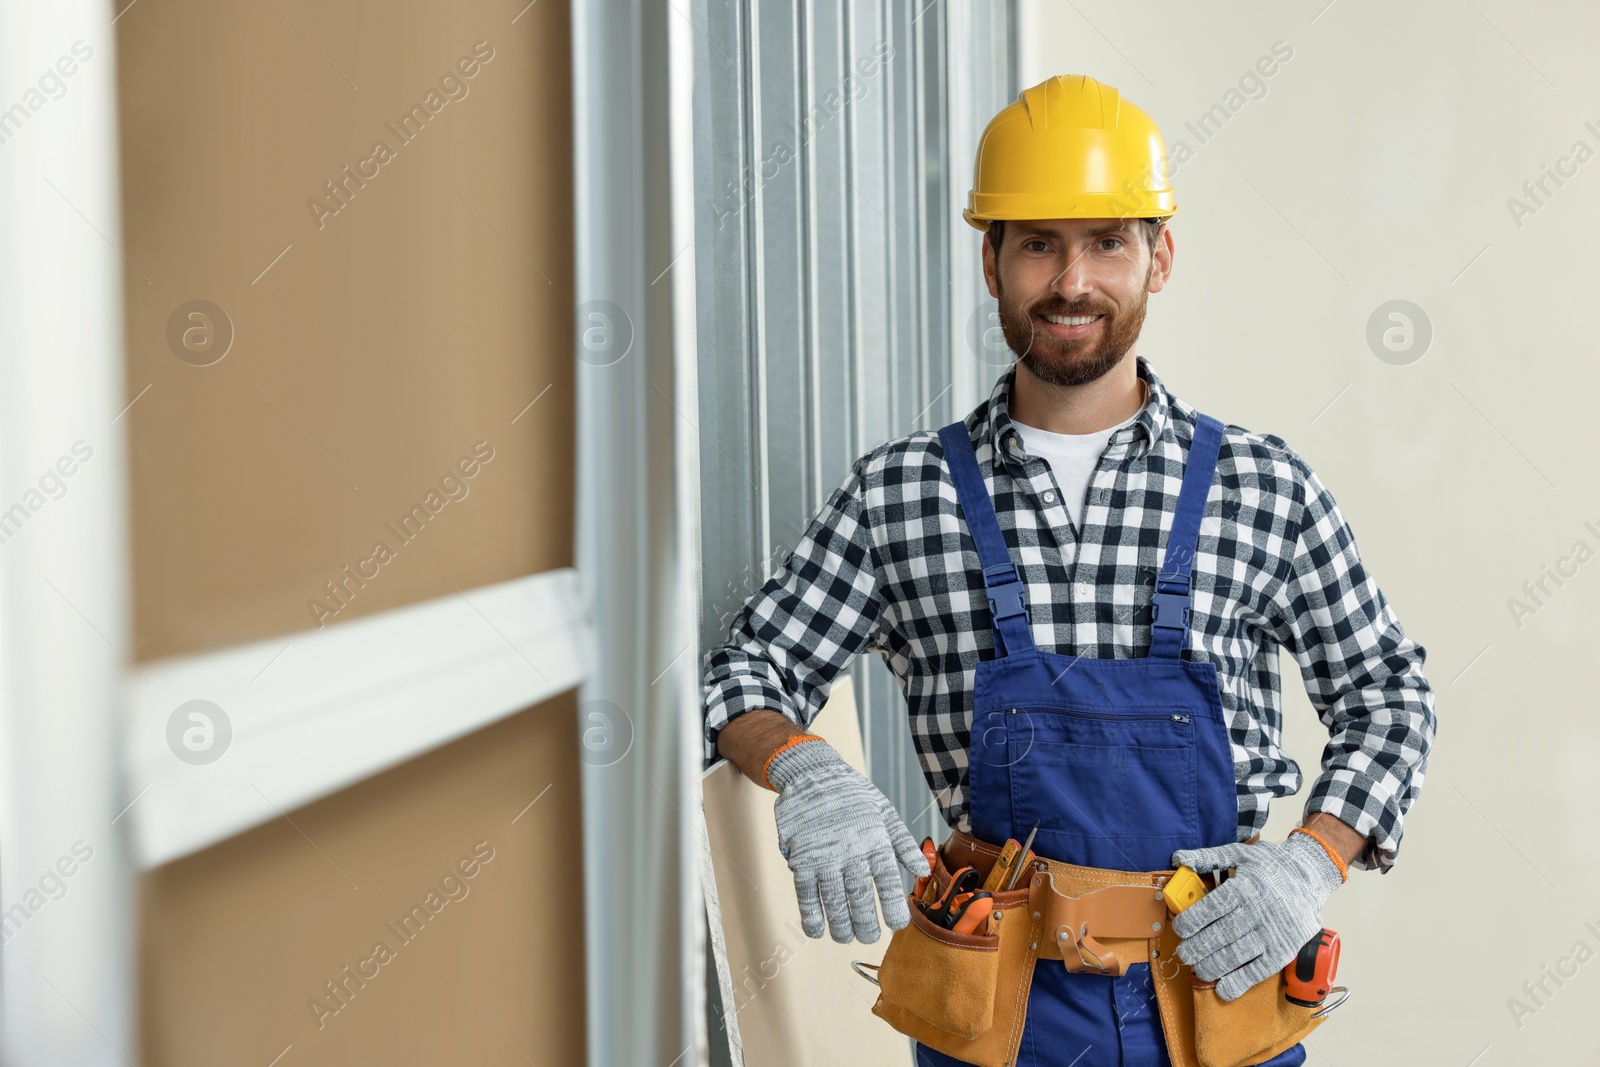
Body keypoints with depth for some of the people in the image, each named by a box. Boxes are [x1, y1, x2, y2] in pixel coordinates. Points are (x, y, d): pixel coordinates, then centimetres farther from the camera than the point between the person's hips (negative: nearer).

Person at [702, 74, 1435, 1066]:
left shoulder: (1266, 488, -2)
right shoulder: (898, 495, -1)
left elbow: (1387, 693, 6)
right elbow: (753, 668, 5)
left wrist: (1314, 861, -10)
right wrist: (806, 768, -17)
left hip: (1215, 981, 0)